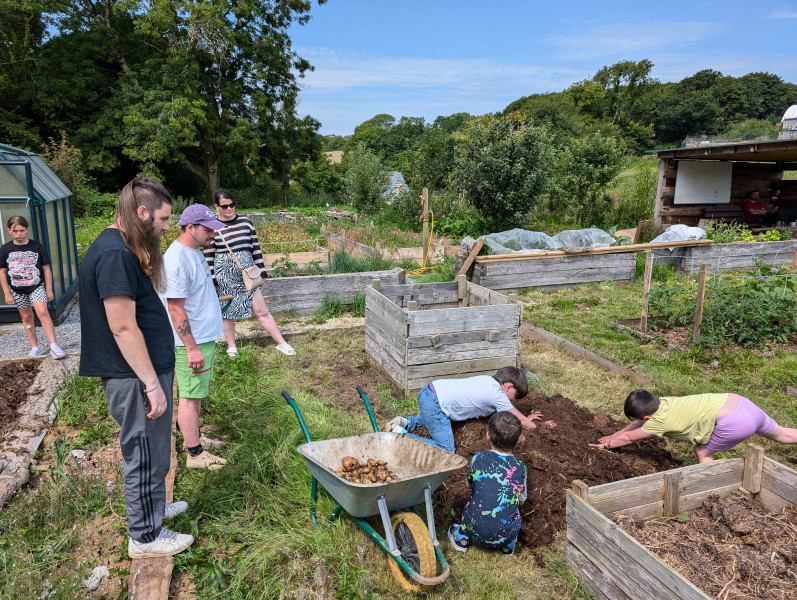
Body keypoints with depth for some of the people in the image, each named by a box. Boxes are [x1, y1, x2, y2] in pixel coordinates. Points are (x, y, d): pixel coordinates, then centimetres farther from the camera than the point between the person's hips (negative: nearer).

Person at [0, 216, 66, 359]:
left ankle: (54, 346, -19)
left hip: (37, 286, -2)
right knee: (27, 317, 10)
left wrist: (49, 290, 0)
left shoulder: (37, 247, -4)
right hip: (17, 290, 2)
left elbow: (46, 269, 1)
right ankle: (35, 348, 19)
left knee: (42, 312, -19)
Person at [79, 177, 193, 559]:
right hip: (136, 377, -10)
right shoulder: (114, 255, -22)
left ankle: (153, 506, 43)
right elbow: (123, 328, -25)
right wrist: (152, 384, -21)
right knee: (145, 456, 6)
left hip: (145, 370, 10)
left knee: (152, 451, 24)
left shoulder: (121, 249, 11)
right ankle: (145, 537, 23)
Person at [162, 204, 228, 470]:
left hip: (205, 336, 10)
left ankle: (191, 436, 34)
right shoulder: (176, 260, -23)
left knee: (196, 394, 20)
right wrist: (192, 348, -24)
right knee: (190, 397, 0)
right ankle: (195, 454, 11)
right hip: (191, 341, -10)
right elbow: (176, 309, -24)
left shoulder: (195, 251, 9)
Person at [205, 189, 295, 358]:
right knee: (227, 311, 9)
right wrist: (211, 281, -4)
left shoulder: (245, 222, 4)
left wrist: (262, 272, 8)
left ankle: (282, 343, 5)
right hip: (225, 274, -2)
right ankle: (231, 346, 26)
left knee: (261, 310, 1)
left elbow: (255, 248, 8)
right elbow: (209, 256, -2)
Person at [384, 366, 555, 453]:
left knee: (439, 417, 40)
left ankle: (407, 422, 23)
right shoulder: (498, 395, -8)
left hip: (429, 390, 10)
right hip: (435, 403, -10)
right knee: (446, 449, -11)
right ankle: (400, 433, -13)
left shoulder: (488, 380, 16)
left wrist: (526, 419, 28)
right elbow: (521, 421, 3)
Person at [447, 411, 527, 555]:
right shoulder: (520, 467, -4)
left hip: (475, 531, 0)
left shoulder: (478, 458, -6)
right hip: (505, 536, 0)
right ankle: (508, 545, 19)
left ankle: (462, 537, 21)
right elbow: (522, 500, 11)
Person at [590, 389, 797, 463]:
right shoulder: (662, 402, 13)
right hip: (742, 402, 9)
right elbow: (638, 423, 28)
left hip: (732, 422, -9)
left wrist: (607, 445, 20)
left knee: (702, 453, 9)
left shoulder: (660, 420, -7)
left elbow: (629, 437, 7)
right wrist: (614, 435, 33)